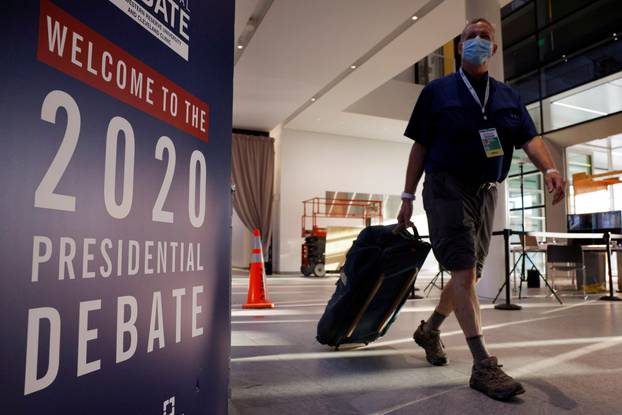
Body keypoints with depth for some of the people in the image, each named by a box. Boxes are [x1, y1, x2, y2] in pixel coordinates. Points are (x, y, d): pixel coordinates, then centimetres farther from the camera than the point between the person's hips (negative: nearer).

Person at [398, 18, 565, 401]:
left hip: (486, 192, 5)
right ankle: (483, 365, -11)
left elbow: (529, 137, 2)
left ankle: (430, 330, 30)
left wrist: (550, 169, -18)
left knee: (471, 273, 10)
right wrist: (408, 196, -3)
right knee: (464, 271, -13)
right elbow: (420, 147, 1)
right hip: (447, 187, -5)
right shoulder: (437, 91, 4)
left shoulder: (508, 96, 14)